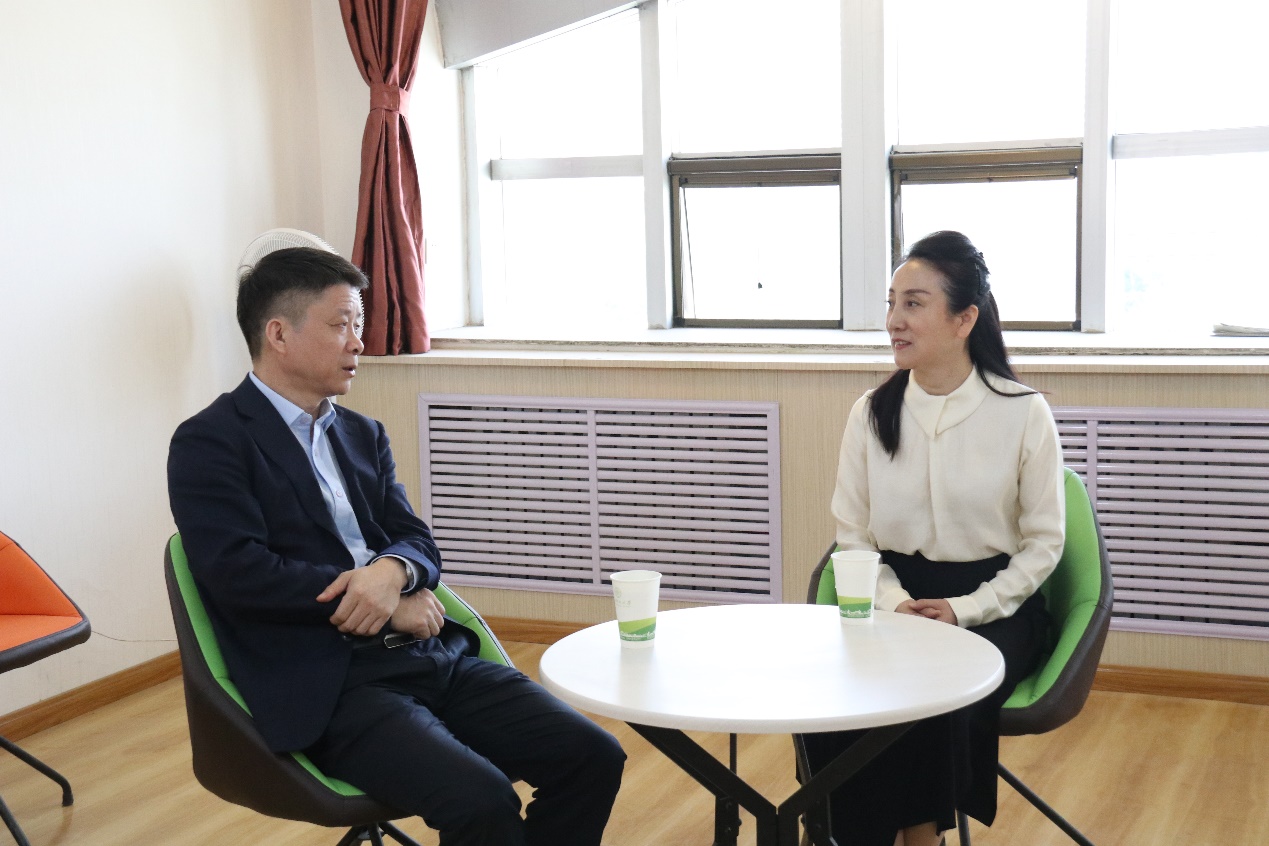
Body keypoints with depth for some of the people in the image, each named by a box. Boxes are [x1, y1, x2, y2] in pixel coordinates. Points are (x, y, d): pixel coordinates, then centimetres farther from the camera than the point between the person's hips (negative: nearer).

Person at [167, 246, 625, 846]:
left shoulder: (362, 434, 20)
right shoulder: (208, 444, -2)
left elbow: (417, 541, 13)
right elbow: (241, 574, -14)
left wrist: (391, 570, -13)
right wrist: (391, 607, -9)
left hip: (433, 657, 7)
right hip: (329, 689, -7)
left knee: (593, 756, -10)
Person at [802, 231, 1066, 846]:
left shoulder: (1023, 413, -6)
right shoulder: (871, 413, 2)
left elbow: (1043, 543, -1)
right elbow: (852, 535, 6)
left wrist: (965, 609, -12)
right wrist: (893, 603, -11)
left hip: (993, 605, -2)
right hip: (896, 599, 2)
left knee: (933, 704, -31)